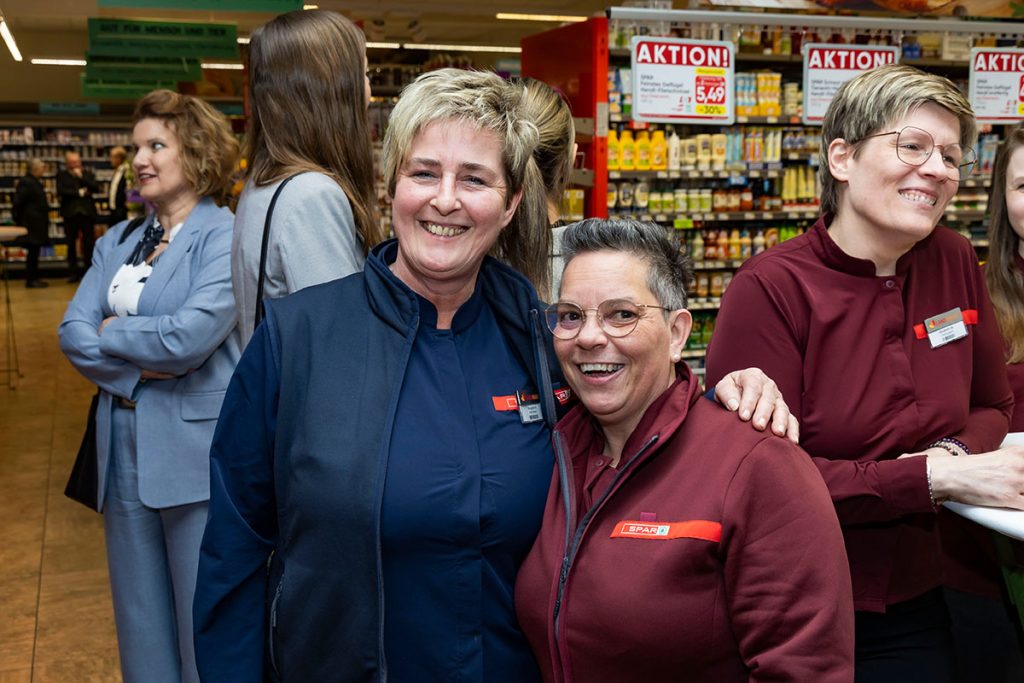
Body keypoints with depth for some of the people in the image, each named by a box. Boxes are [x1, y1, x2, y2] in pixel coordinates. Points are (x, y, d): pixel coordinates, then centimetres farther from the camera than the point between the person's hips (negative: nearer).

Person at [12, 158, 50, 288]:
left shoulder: (35, 182, 14)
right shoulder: (26, 183, -15)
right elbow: (17, 204, -15)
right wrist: (19, 222, -11)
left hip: (37, 224, 9)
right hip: (31, 225, -9)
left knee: (35, 252, 12)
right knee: (32, 252, -4)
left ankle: (34, 278, 18)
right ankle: (30, 280, 1)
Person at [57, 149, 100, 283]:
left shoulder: (88, 174, 9)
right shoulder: (62, 174, 5)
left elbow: (96, 188, -4)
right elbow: (61, 191, -8)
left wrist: (81, 177, -9)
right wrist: (79, 193, -8)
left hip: (87, 213, 0)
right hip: (70, 214, 0)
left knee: (88, 244, 0)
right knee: (71, 245, 4)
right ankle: (74, 272, 12)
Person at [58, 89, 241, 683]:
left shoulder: (225, 237, -10)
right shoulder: (119, 240, 12)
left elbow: (190, 336, -22)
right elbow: (74, 331, 3)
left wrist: (110, 332, -5)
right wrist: (133, 374, -13)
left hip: (194, 452, -6)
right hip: (125, 448, 7)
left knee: (203, 618, 6)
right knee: (139, 612, 17)